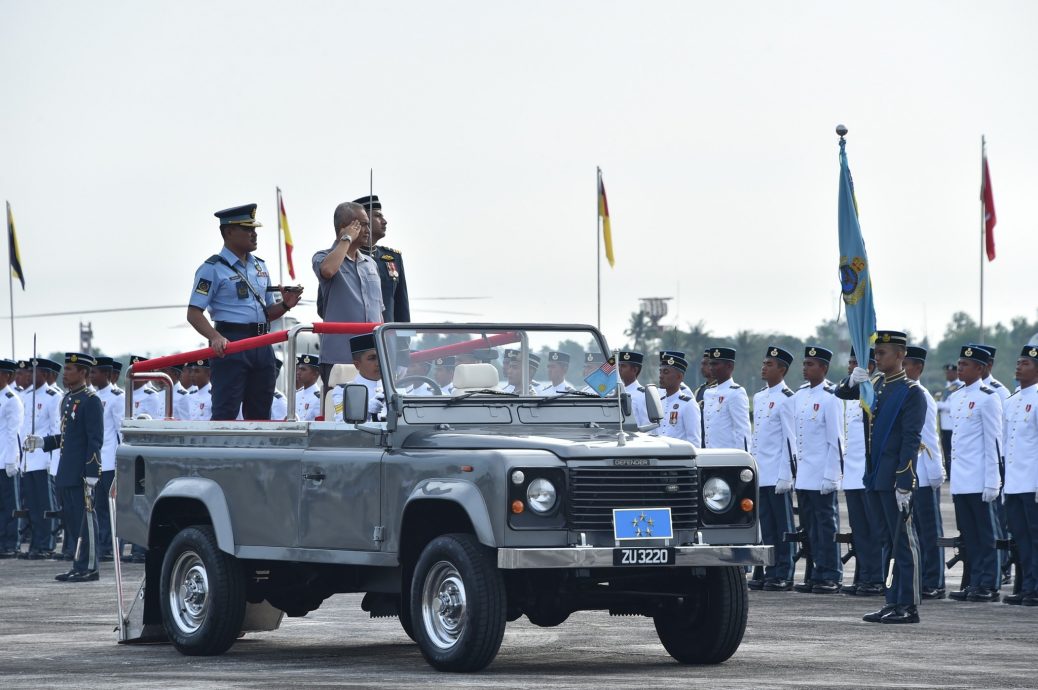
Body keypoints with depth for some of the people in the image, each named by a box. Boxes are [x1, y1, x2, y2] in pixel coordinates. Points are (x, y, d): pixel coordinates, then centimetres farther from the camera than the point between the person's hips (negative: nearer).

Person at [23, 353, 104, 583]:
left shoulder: (90, 401, -11)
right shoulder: (67, 400, 16)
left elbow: (95, 440, -15)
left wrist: (91, 473, -20)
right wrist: (42, 442, 8)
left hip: (82, 473, -9)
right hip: (67, 473, 9)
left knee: (85, 518, -4)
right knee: (71, 518, 12)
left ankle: (89, 568, 0)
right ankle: (80, 565, 19)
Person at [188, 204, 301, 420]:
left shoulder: (260, 267, 18)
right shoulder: (213, 268, -4)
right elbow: (194, 313, -10)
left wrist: (285, 305, 2)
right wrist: (215, 338, -26)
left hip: (262, 344, 7)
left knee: (260, 415, 8)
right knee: (225, 413, -9)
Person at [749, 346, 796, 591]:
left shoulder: (786, 399, -9)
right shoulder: (759, 397, 16)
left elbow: (790, 439, -13)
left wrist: (785, 476, -17)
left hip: (777, 474, -8)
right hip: (760, 474, 8)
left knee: (782, 526, -3)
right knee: (767, 525, 9)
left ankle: (784, 575, -1)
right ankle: (771, 573, 13)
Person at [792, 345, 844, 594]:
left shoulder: (830, 398, -10)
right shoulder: (799, 395, 12)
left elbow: (835, 440, -11)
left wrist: (829, 476, -15)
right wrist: (796, 468, 14)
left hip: (821, 476, -7)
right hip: (803, 475, 7)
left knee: (826, 525, -3)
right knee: (809, 526, 9)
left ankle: (831, 577, 1)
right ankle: (817, 575, 15)